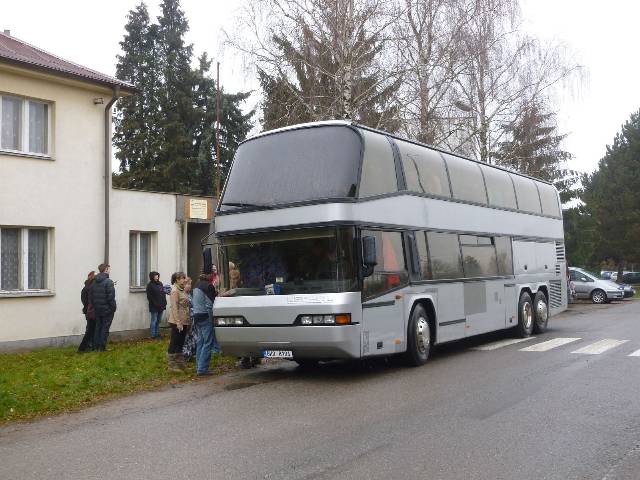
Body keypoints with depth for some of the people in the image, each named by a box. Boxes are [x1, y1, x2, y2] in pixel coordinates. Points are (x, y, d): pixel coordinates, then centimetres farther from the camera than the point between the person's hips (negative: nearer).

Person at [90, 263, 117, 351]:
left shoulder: (94, 282, 7)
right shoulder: (109, 282, -14)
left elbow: (90, 296, 8)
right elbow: (111, 297, -18)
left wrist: (94, 306, 14)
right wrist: (113, 308, -9)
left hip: (97, 310, 6)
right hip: (107, 309, -6)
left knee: (98, 327, 14)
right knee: (105, 328, 1)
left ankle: (96, 346, 16)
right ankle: (102, 347, 1)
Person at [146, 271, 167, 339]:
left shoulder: (160, 284, 13)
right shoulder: (150, 285, -8)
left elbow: (163, 294, 14)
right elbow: (149, 296, -13)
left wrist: (164, 303, 4)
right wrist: (155, 304, -16)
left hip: (161, 306, 7)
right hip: (154, 307, -7)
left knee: (158, 321, 13)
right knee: (154, 321, -2)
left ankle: (157, 334, 21)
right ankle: (153, 335, 4)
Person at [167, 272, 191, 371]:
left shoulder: (183, 290, 15)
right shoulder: (175, 291, -12)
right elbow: (174, 308, -18)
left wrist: (188, 322, 18)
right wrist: (178, 322, -23)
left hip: (184, 321, 9)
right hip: (177, 322, -9)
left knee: (180, 343, 14)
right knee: (174, 343, -2)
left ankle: (180, 363, 21)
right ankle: (171, 364, 4)